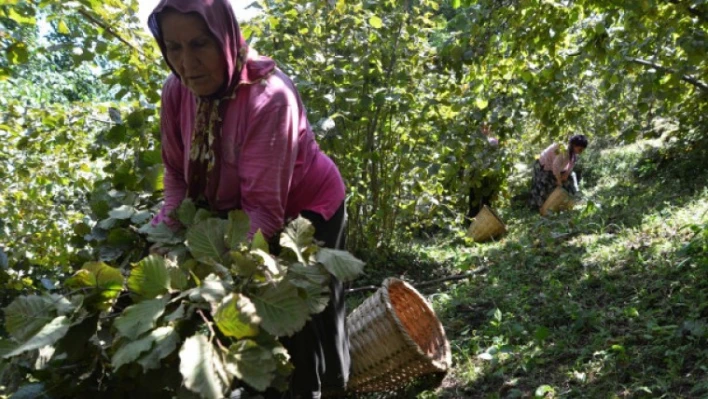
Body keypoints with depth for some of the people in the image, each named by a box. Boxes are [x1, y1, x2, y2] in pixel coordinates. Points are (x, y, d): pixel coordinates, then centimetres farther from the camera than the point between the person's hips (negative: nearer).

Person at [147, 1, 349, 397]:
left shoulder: (269, 96, -33)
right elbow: (178, 175, -5)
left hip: (305, 208, -5)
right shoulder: (177, 89, -15)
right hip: (235, 209, 5)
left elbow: (265, 207, -33)